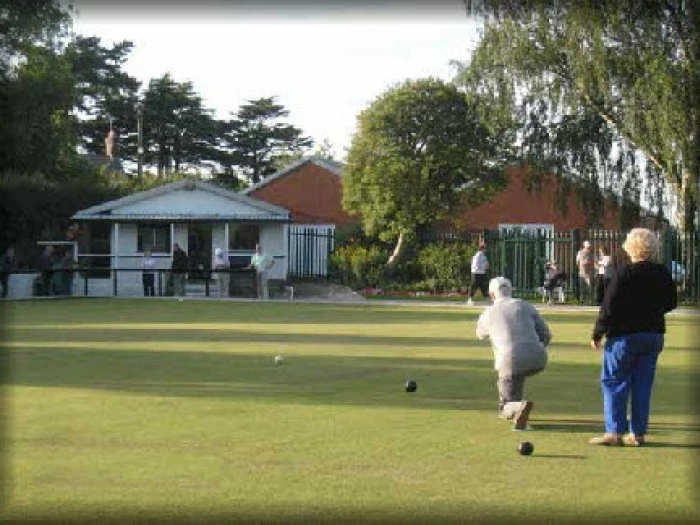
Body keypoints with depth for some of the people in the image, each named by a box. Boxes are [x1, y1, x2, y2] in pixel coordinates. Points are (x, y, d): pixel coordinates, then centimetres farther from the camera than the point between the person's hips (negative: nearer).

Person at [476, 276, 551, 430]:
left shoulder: (487, 314, 13)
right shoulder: (526, 306, 16)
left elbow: (481, 334, 38)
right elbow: (546, 335, 16)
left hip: (511, 363, -3)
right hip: (538, 362, 3)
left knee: (506, 409, 10)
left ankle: (519, 407, -23)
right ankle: (515, 407, 31)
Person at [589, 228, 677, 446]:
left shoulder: (624, 273, -15)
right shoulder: (663, 274, 2)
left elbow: (608, 307, -14)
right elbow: (671, 303, 14)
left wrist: (597, 334, -6)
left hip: (624, 335, -5)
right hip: (654, 335, 5)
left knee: (613, 382, 4)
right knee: (643, 385, 10)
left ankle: (614, 432, -1)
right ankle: (638, 433, 11)